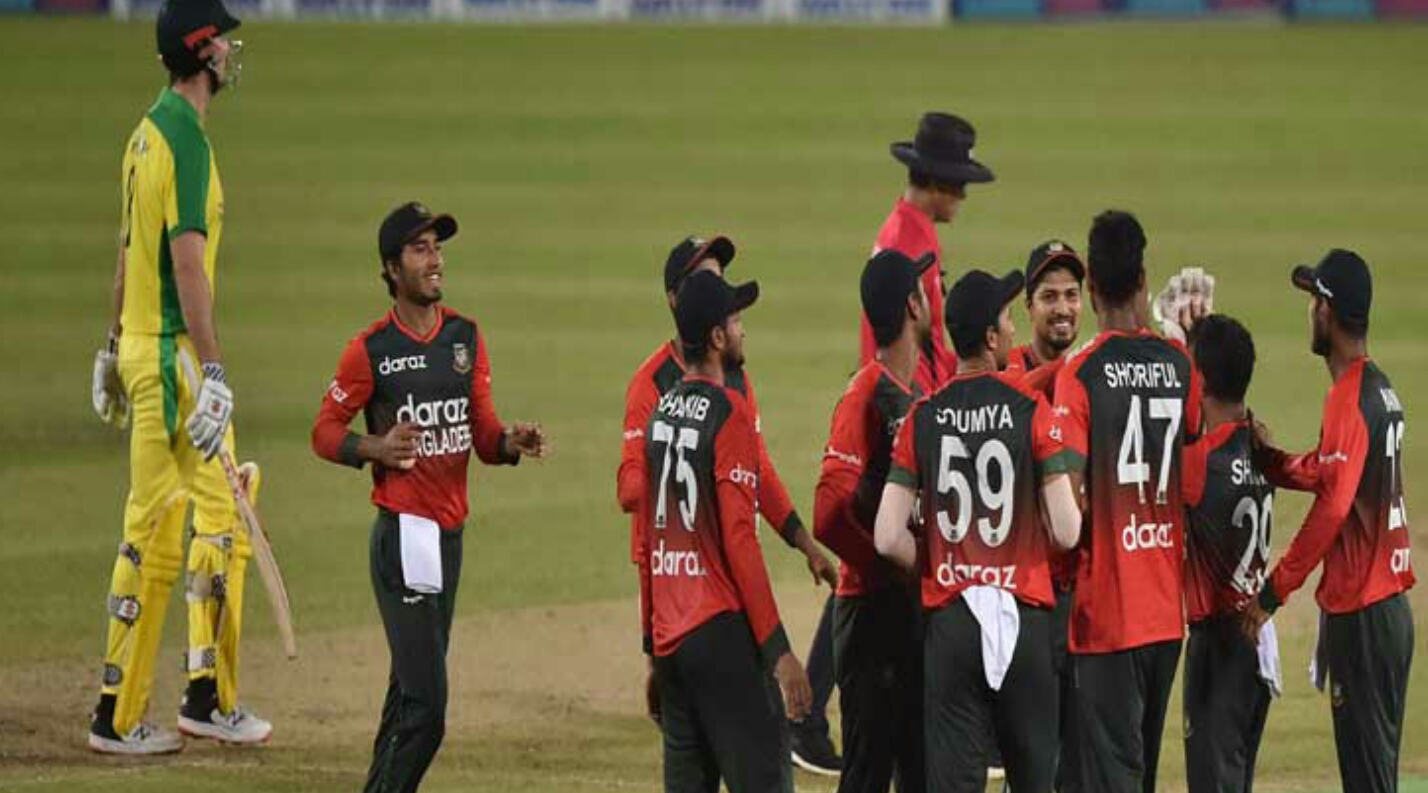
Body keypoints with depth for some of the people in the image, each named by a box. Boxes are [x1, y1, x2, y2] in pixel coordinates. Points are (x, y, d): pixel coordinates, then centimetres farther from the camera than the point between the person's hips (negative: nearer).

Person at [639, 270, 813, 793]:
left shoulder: (661, 412, 12)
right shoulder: (729, 412, -11)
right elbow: (739, 540, -16)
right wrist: (778, 650, -14)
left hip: (668, 635, 8)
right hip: (721, 631, -8)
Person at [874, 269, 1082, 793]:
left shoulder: (923, 418, 1)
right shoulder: (1031, 410, -6)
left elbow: (888, 539, -3)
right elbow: (1066, 532, -10)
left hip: (949, 620, 2)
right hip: (1024, 621, -2)